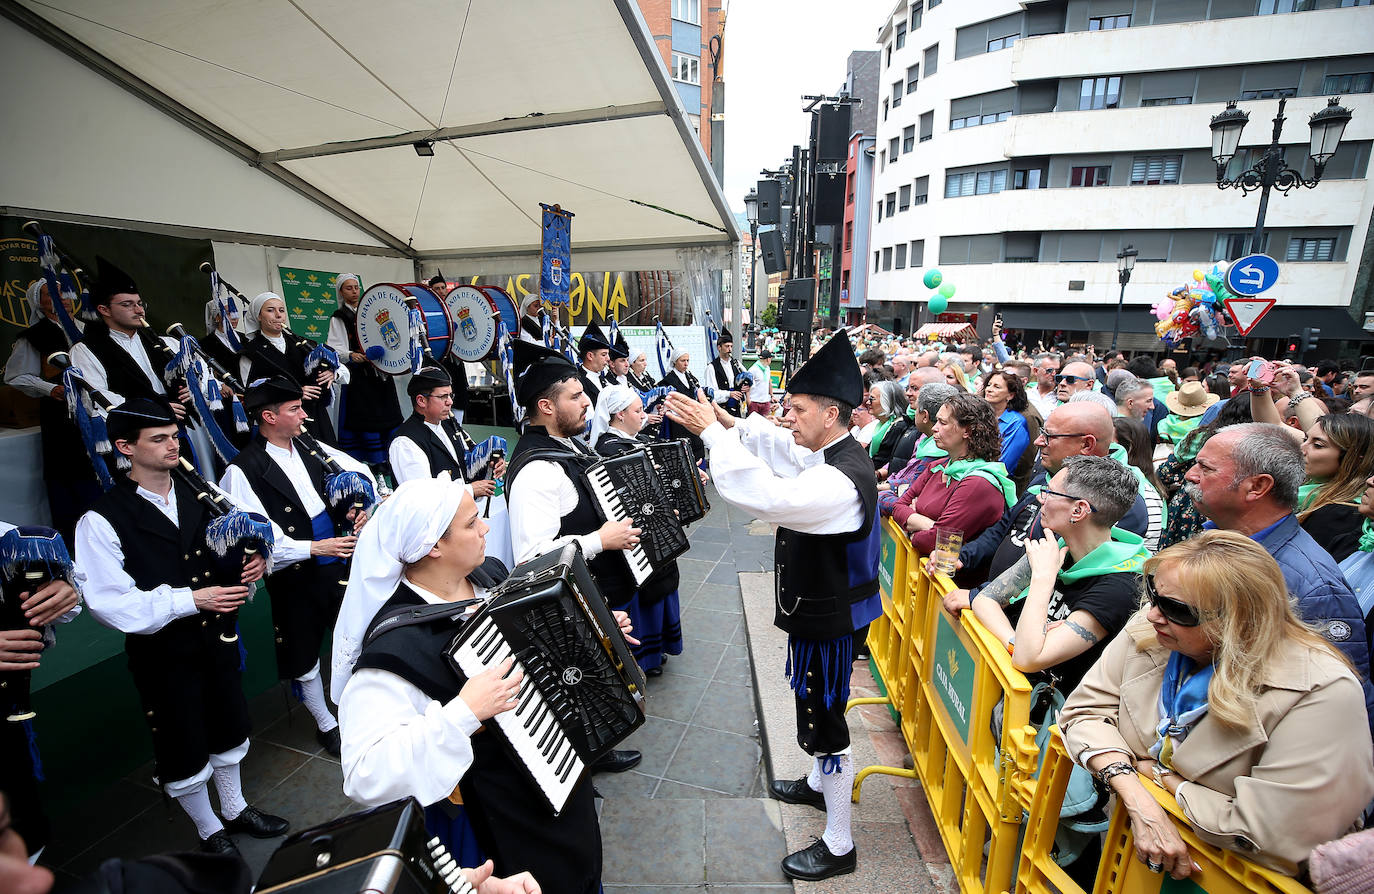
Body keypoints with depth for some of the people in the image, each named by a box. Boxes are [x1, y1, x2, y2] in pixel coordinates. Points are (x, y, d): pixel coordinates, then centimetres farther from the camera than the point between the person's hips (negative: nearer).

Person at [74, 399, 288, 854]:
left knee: (228, 731, 22)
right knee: (184, 753, 15)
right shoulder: (102, 521, -17)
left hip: (216, 635, 5)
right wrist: (190, 599, -26)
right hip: (161, 652, -5)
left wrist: (253, 563, -12)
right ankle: (210, 832, 40)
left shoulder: (198, 497, -1)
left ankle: (234, 809, 46)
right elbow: (111, 603, -19)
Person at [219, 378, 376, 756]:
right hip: (296, 578, -4)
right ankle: (326, 725, 39)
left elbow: (360, 471, 11)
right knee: (305, 656, 15)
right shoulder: (243, 471, -16)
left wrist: (359, 506, -6)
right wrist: (314, 548, -25)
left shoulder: (309, 448, 1)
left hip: (339, 560, 4)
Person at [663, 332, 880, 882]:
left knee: (824, 719, 7)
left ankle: (838, 846, 29)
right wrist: (729, 423, -6)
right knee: (816, 708, 29)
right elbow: (775, 444, 10)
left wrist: (711, 432, -38)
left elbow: (766, 496, -44)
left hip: (828, 619, -10)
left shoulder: (841, 479, -32)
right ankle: (820, 784, 55)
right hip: (820, 609, 10)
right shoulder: (829, 453, -1)